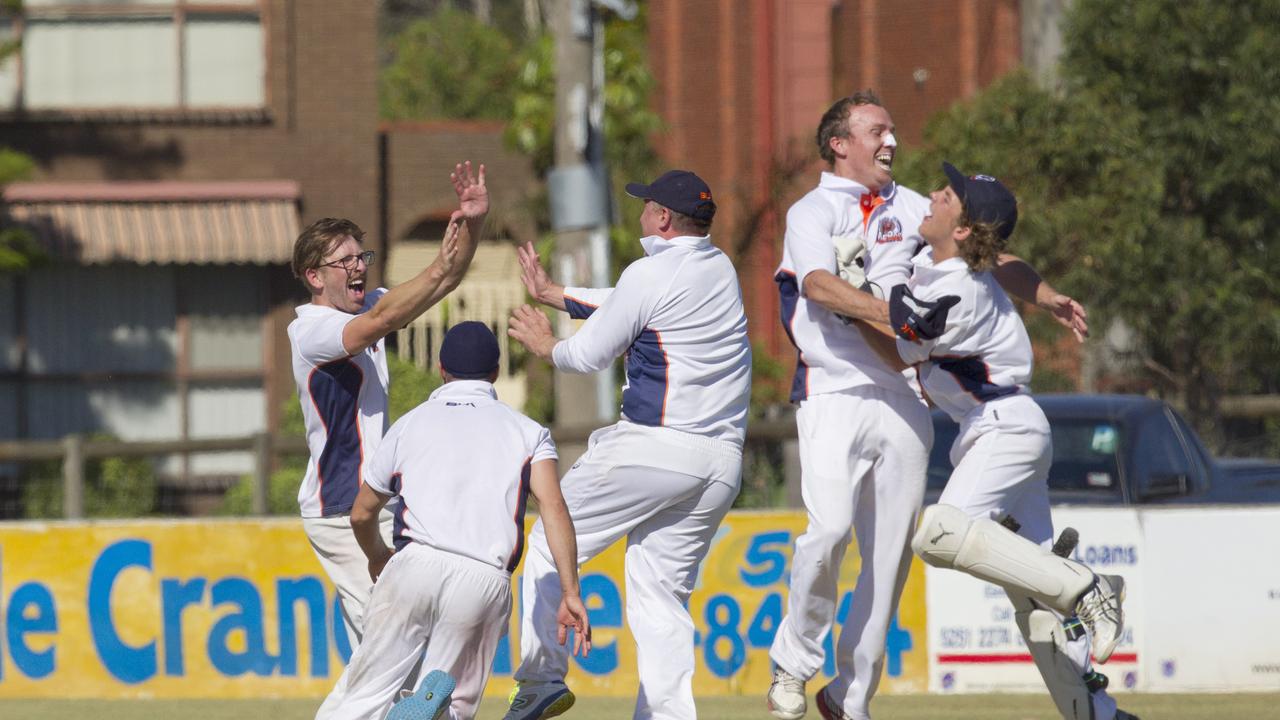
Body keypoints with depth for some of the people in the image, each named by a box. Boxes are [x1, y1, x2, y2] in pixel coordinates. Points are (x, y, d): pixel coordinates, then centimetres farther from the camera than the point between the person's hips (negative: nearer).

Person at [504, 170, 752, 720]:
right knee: (661, 596, 8)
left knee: (550, 546, 7)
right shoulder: (720, 268, 17)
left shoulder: (651, 273, -7)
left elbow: (590, 354, 1)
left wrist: (545, 346, 22)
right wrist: (552, 294, 38)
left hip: (655, 447, -7)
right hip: (723, 464, 7)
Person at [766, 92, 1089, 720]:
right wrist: (896, 315, -31)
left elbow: (985, 258, 19)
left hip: (903, 402, 5)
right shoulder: (811, 214, 1)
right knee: (830, 528, -23)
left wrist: (1048, 297, 3)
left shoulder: (910, 208, 18)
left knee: (891, 551, 2)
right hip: (835, 393, -5)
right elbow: (822, 286, -17)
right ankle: (793, 663, -4)